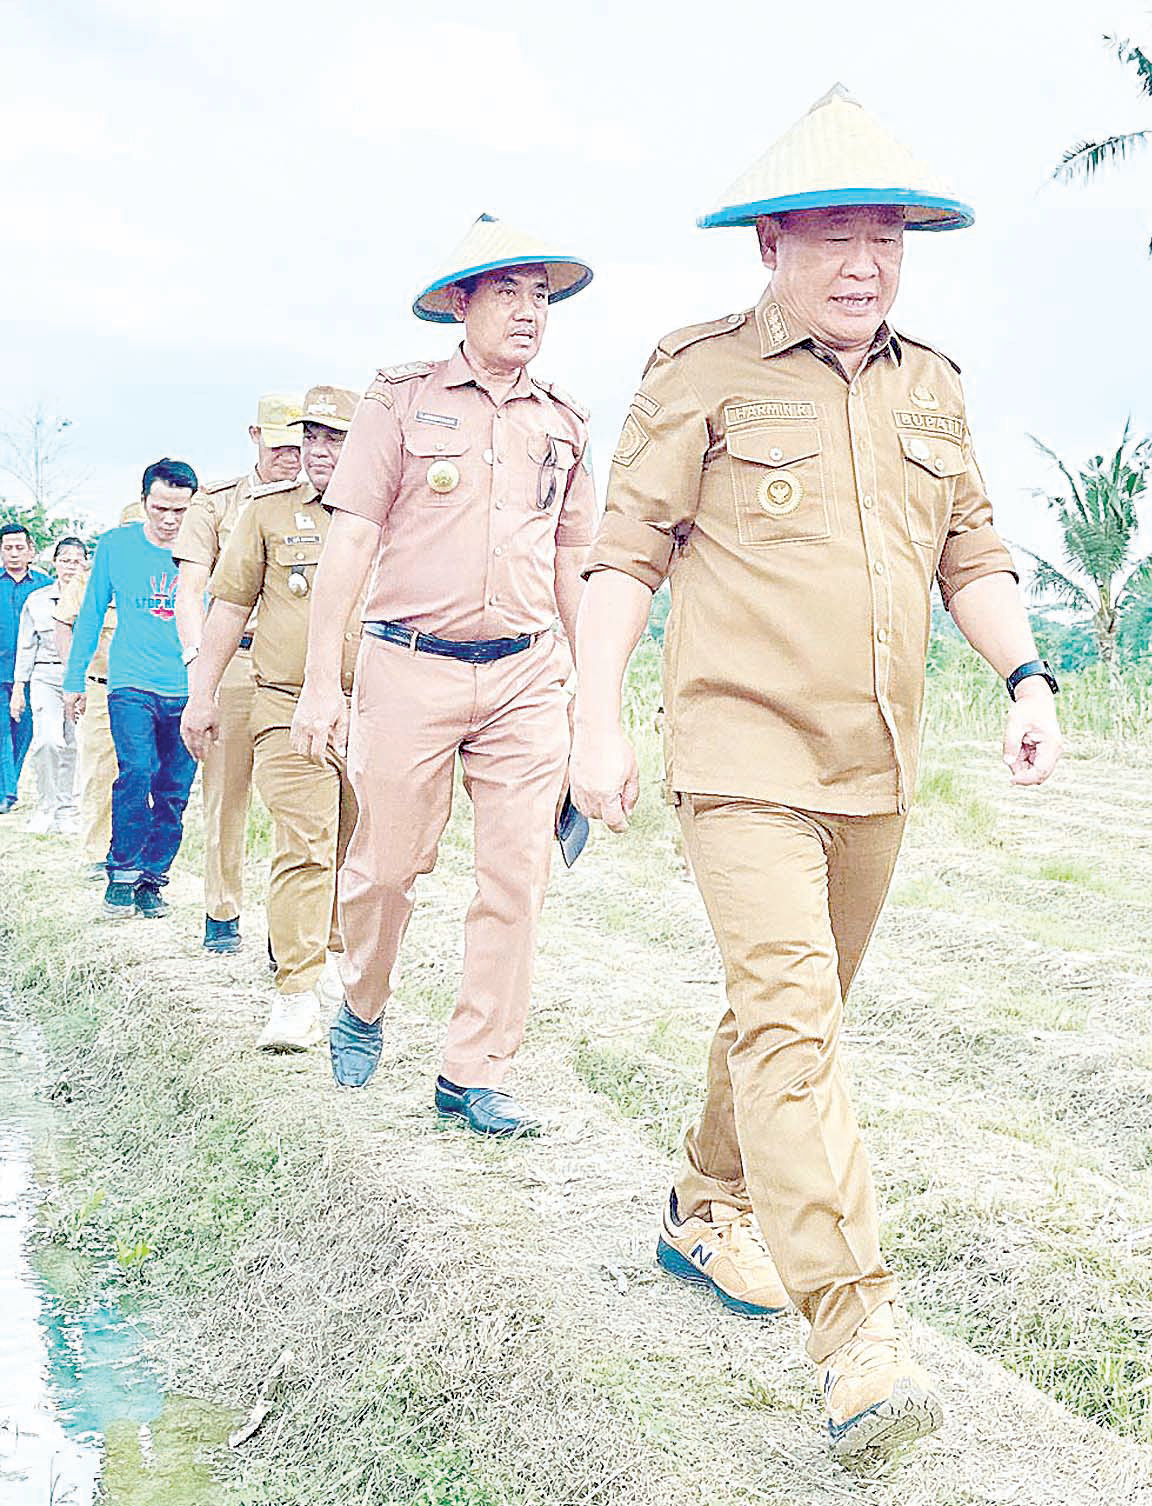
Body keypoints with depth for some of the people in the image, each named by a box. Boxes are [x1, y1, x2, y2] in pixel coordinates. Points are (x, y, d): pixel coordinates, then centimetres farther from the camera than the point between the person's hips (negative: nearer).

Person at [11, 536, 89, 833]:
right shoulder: (37, 600, 9)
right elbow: (26, 647, 12)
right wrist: (18, 688, 10)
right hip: (45, 677, 0)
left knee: (72, 746, 2)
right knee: (48, 739, -18)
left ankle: (66, 812, 14)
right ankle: (45, 807, -4)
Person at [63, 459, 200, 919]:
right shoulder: (116, 545, 3)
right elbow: (91, 615, 11)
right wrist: (74, 679, 11)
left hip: (188, 691, 1)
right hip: (131, 685, -1)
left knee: (174, 791, 3)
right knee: (137, 772, -19)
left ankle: (151, 880, 18)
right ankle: (122, 874, -5)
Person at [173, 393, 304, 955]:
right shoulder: (218, 501, 11)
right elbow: (190, 586, 6)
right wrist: (196, 651, -10)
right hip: (233, 659, 0)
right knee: (225, 790, 3)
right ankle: (222, 914, 15)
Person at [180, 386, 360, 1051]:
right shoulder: (268, 514, 8)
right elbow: (230, 608, 9)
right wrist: (202, 695, 4)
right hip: (291, 710, -2)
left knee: (354, 852, 9)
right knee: (304, 848, -13)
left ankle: (331, 962, 27)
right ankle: (298, 996, -12)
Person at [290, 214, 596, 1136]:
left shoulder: (563, 423, 13)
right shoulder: (403, 401, 2)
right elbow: (349, 543, -2)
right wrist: (322, 681, -8)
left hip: (526, 678, 3)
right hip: (411, 670, -3)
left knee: (517, 879, -1)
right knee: (387, 866, 4)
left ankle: (474, 1075, 10)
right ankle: (363, 1007, 34)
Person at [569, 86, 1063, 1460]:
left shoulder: (931, 387, 13)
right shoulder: (703, 371, -3)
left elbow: (972, 553, 18)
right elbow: (626, 551, -5)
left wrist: (1026, 675, 2)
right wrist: (597, 722, -12)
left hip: (874, 766, 6)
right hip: (743, 752, -6)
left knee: (793, 1005, 16)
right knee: (788, 1015, -15)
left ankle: (707, 1211, 37)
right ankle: (855, 1339, -16)